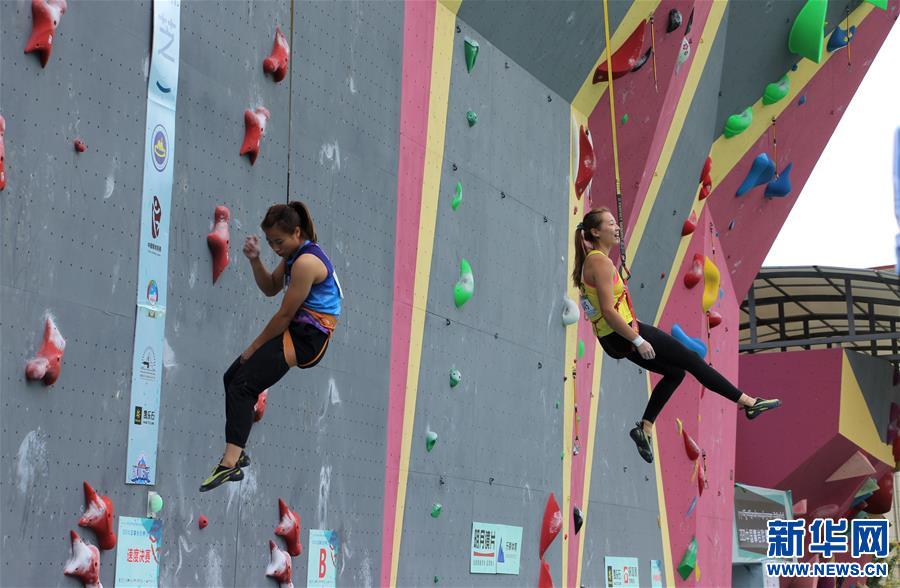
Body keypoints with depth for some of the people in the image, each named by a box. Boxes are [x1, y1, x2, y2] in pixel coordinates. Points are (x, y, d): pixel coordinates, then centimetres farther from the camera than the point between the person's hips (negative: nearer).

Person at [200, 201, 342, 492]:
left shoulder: (306, 262, -19)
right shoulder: (295, 253, 13)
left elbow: (285, 315, -17)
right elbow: (270, 288, 21)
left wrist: (255, 347, -6)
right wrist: (255, 260, 3)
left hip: (307, 338, -11)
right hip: (298, 331, 11)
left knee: (242, 386, -21)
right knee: (232, 378, 17)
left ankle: (230, 463, -28)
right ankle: (236, 452, 21)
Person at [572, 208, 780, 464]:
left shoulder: (589, 262, 14)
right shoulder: (601, 263, -18)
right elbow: (608, 311, -24)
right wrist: (638, 340, -23)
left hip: (614, 337, 11)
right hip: (622, 333, -11)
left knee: (675, 372, 18)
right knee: (690, 359, -5)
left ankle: (645, 427, 12)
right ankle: (747, 402, -1)